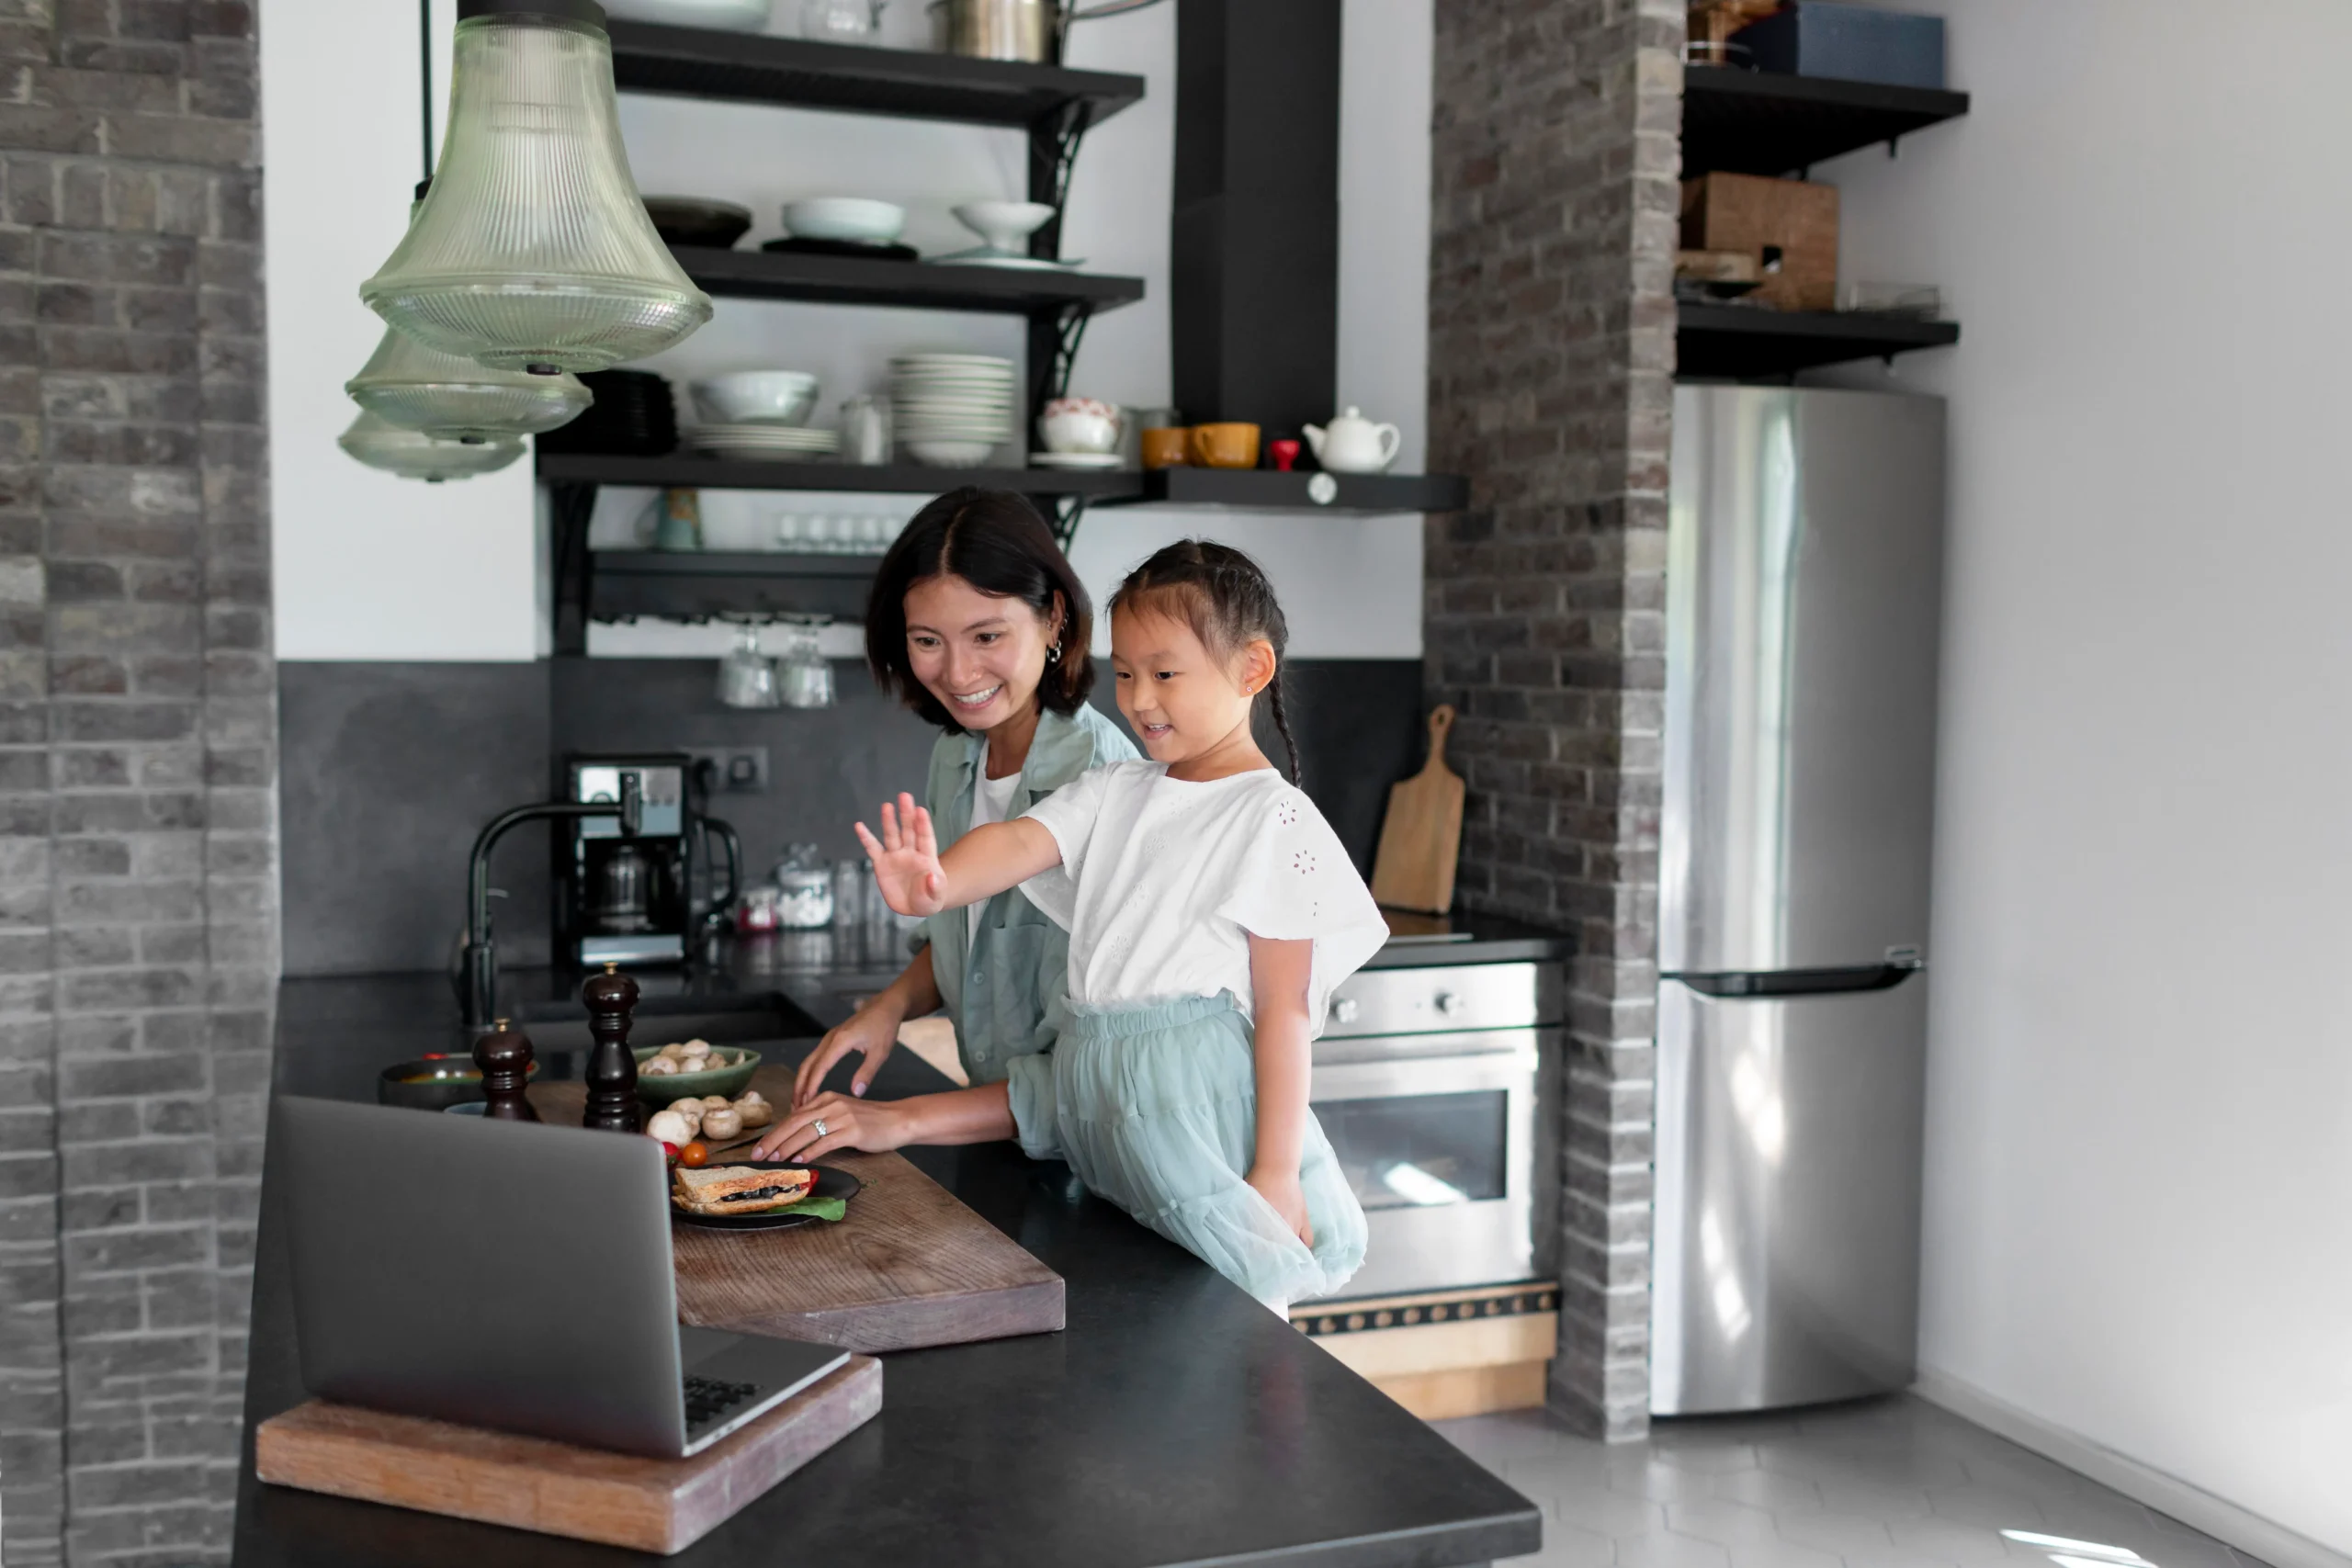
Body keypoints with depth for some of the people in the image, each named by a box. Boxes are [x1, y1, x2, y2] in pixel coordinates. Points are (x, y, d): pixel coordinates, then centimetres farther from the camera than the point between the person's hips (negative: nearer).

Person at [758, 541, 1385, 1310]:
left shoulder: (1274, 818, -6)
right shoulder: (1113, 792, 13)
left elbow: (1284, 1007, -9)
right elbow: (1019, 842, -5)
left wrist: (1277, 1171, -12)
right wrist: (934, 886, -28)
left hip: (1199, 1103, -5)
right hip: (1098, 1087, 6)